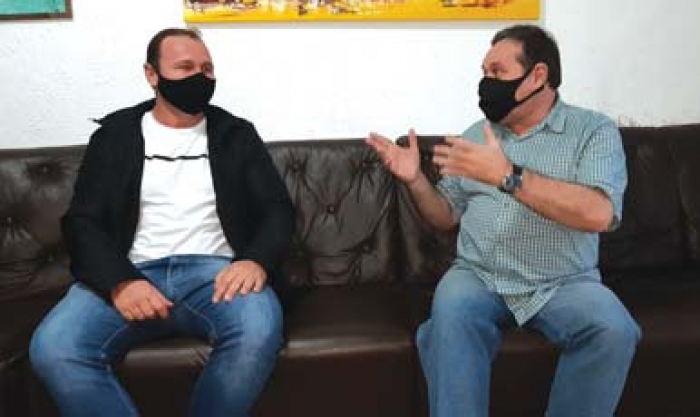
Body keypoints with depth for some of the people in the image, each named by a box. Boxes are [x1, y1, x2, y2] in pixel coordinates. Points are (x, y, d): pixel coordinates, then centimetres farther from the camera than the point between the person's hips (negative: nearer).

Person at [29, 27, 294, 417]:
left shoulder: (237, 134, 13)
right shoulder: (114, 134, 13)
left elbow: (277, 207, 7)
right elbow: (83, 221, 6)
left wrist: (257, 261, -17)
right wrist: (120, 281, -16)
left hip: (214, 270, 0)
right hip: (131, 273, 1)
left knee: (259, 330, -34)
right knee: (53, 348, -28)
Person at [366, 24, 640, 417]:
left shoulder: (594, 130, -1)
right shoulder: (477, 134, 12)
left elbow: (598, 214, -19)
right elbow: (447, 216, 15)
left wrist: (507, 175, -25)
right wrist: (415, 179, -4)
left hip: (565, 284, -1)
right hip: (479, 277, 2)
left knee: (614, 329, -28)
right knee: (450, 313, -29)